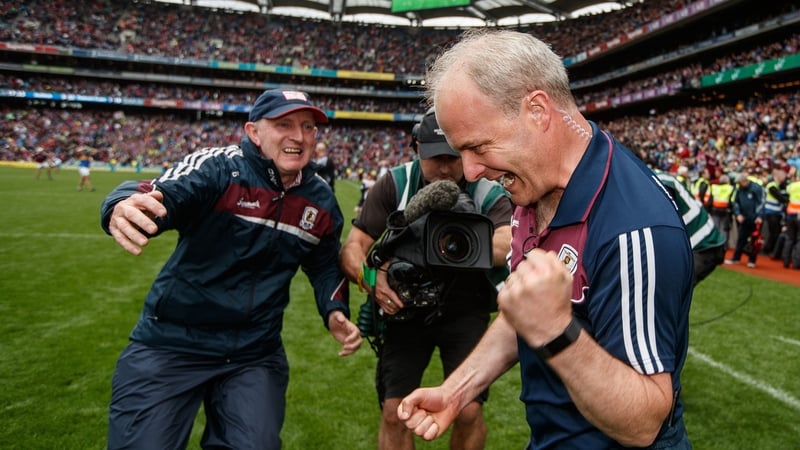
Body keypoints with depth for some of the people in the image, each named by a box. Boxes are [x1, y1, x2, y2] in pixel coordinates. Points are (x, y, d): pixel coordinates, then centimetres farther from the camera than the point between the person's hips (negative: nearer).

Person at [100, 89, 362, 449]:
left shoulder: (321, 201, 2)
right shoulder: (219, 168, -14)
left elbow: (324, 265, 16)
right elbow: (159, 194, -30)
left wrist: (335, 312, -1)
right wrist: (124, 207, -53)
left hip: (257, 355, 4)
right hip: (172, 345, -3)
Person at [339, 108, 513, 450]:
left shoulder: (487, 194, -14)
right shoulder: (393, 186, -10)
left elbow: (508, 245, -34)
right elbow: (353, 248, -12)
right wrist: (371, 278, -36)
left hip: (465, 311, 0)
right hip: (406, 309, 1)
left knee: (468, 412, -6)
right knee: (394, 413, -2)